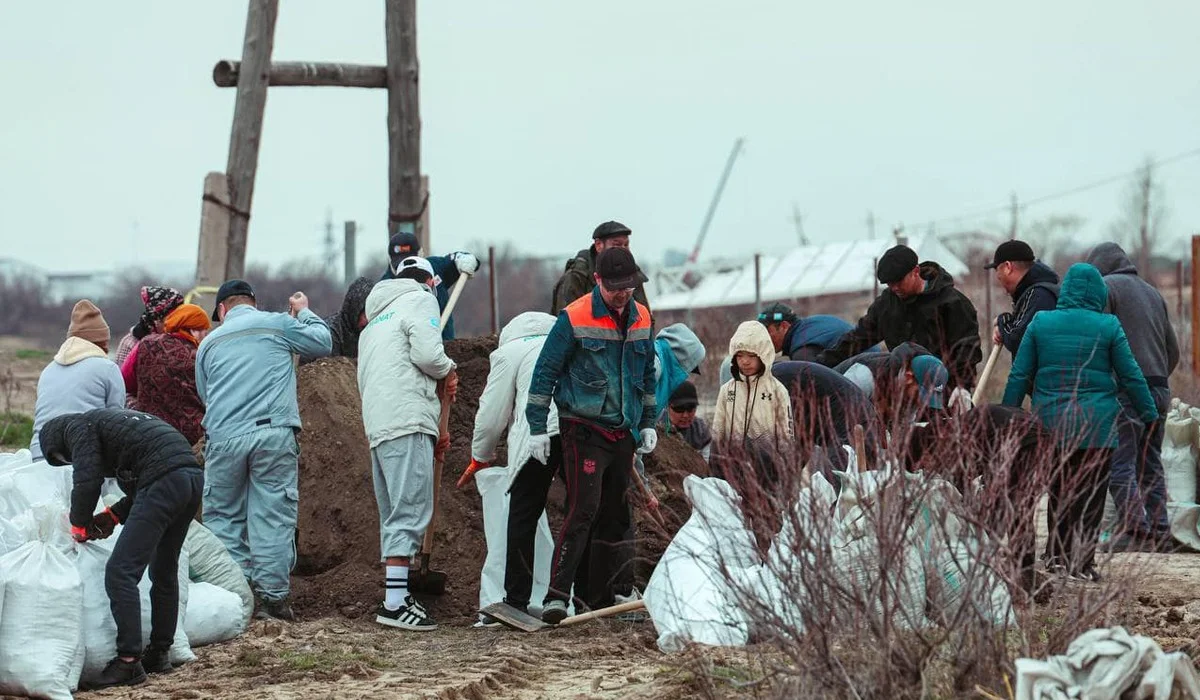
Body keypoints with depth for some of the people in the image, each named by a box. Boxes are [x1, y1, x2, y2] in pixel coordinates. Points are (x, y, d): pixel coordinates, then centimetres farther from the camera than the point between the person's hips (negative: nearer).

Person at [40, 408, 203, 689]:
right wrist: (114, 515, 24)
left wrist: (79, 525, 10)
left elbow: (87, 481, -5)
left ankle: (129, 661, -10)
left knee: (120, 572, -7)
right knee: (164, 571, 22)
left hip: (164, 482, -9)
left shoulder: (79, 427, 7)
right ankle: (159, 653, 30)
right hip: (193, 476, 9)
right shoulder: (108, 419, 34)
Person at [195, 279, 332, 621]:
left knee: (223, 517, 8)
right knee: (272, 516, -1)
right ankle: (272, 596, -3)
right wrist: (304, 311, 34)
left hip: (223, 438, 2)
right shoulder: (277, 324, 7)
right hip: (274, 433, -2)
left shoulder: (209, 342, 17)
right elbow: (322, 341, 18)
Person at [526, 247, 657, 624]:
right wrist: (537, 428, -7)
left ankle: (616, 593, 20)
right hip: (584, 430, -6)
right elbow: (545, 372, -6)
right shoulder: (575, 318, -10)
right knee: (583, 510, -16)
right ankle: (556, 596, -17)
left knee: (616, 515, 11)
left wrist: (648, 423, 19)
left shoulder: (641, 319, 8)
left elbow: (647, 374, 22)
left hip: (623, 433, 6)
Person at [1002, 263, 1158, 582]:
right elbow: (1131, 377, 0)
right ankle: (1082, 562, 2)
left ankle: (1058, 554, 14)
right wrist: (1150, 416, 11)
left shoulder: (1040, 322, 1)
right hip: (1096, 424, -2)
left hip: (1050, 422, 2)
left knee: (1059, 492, 14)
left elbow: (1019, 376, 2)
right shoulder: (1108, 326, -5)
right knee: (1090, 496, 3)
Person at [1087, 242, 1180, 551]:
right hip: (1160, 389, 8)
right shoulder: (1152, 291, 23)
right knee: (1151, 465, 11)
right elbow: (1173, 350, 23)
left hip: (1126, 388, -8)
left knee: (1120, 465, -9)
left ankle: (1137, 530, -17)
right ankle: (1160, 533, 8)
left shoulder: (1105, 286, -1)